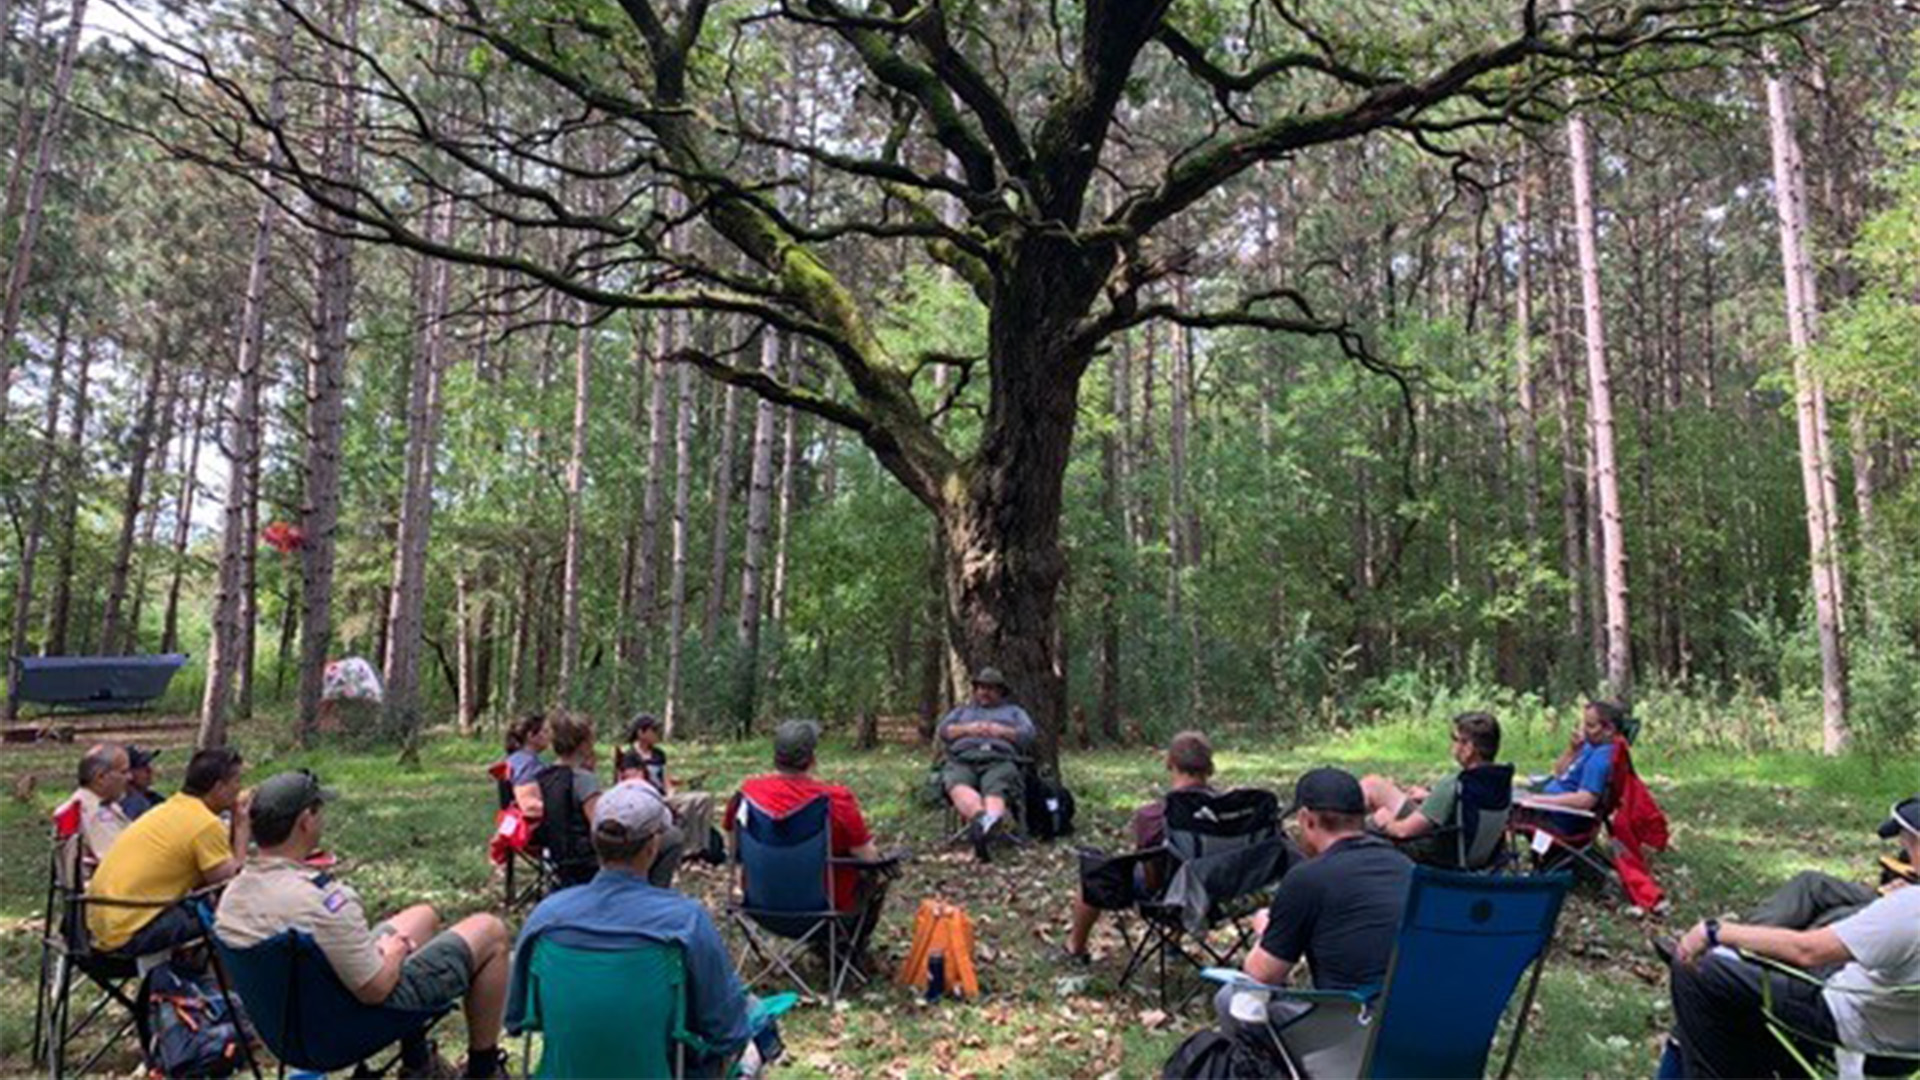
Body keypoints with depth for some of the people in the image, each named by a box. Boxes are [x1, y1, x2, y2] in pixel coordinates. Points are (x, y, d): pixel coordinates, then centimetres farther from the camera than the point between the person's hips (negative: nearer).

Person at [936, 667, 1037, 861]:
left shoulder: (1014, 711, 34)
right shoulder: (962, 711, 39)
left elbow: (1029, 734, 15)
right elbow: (942, 730, 20)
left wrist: (1002, 731, 0)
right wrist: (967, 729, 3)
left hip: (1000, 759, -1)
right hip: (961, 759, 1)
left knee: (996, 789, -38)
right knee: (956, 784, -38)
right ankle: (981, 816, -63)